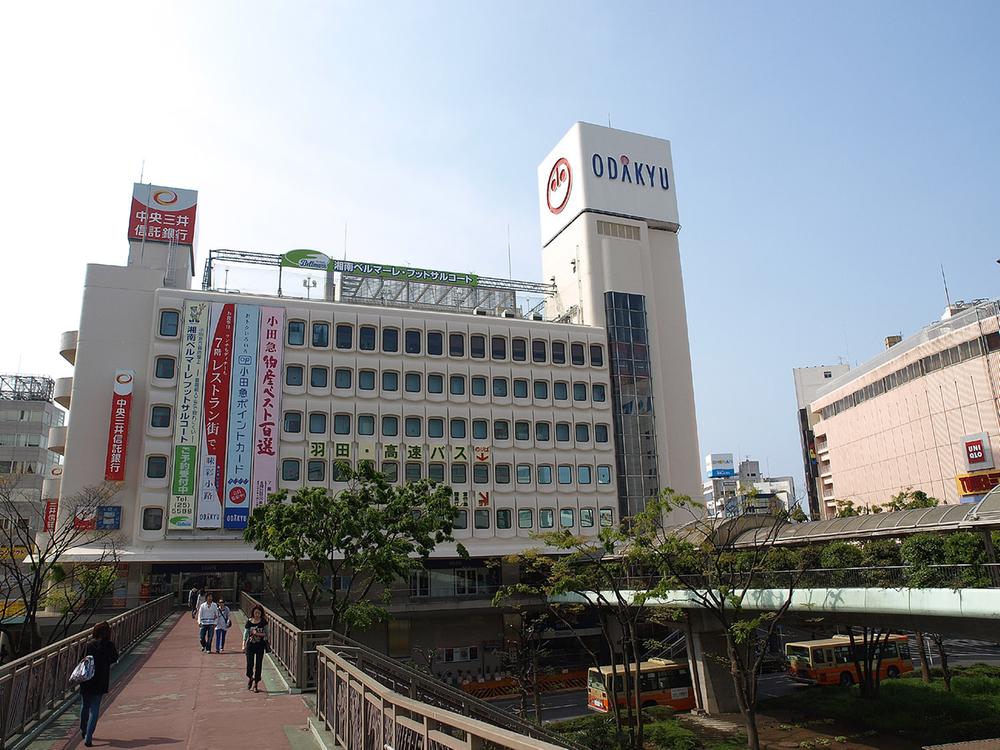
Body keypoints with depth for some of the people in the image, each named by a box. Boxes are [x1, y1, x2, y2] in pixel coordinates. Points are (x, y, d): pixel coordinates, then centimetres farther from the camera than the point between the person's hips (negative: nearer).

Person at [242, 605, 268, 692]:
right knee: (250, 664, -2)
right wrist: (244, 644, -7)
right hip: (250, 645, 0)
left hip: (260, 645, 0)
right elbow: (245, 633, 1)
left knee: (258, 665, 1)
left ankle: (256, 684, 13)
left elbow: (266, 634, 0)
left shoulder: (263, 622, -2)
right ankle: (249, 678, 30)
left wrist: (258, 633, -16)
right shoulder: (249, 622, -2)